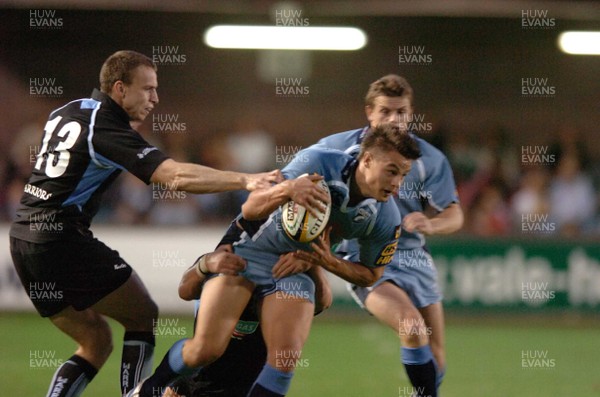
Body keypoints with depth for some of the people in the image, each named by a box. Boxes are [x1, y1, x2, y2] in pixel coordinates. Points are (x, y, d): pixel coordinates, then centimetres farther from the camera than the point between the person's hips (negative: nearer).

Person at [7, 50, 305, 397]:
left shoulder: (66, 111, 11)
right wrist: (244, 180, -37)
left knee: (96, 341, 14)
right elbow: (175, 176, -29)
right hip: (63, 240, -8)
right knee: (144, 316, 5)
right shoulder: (107, 130, -15)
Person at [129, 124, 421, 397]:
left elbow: (370, 274, 3)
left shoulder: (386, 220, -14)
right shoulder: (318, 163, -26)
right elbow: (250, 209, -27)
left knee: (285, 359, -19)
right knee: (207, 349, -14)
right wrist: (285, 191, -49)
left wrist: (330, 262, -17)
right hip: (248, 251, -3)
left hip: (295, 270, 3)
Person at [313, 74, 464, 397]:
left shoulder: (430, 159, -3)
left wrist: (429, 224, -24)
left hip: (412, 256, 4)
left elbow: (454, 215, -2)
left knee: (435, 357, 3)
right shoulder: (337, 147, -5)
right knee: (412, 325, -28)